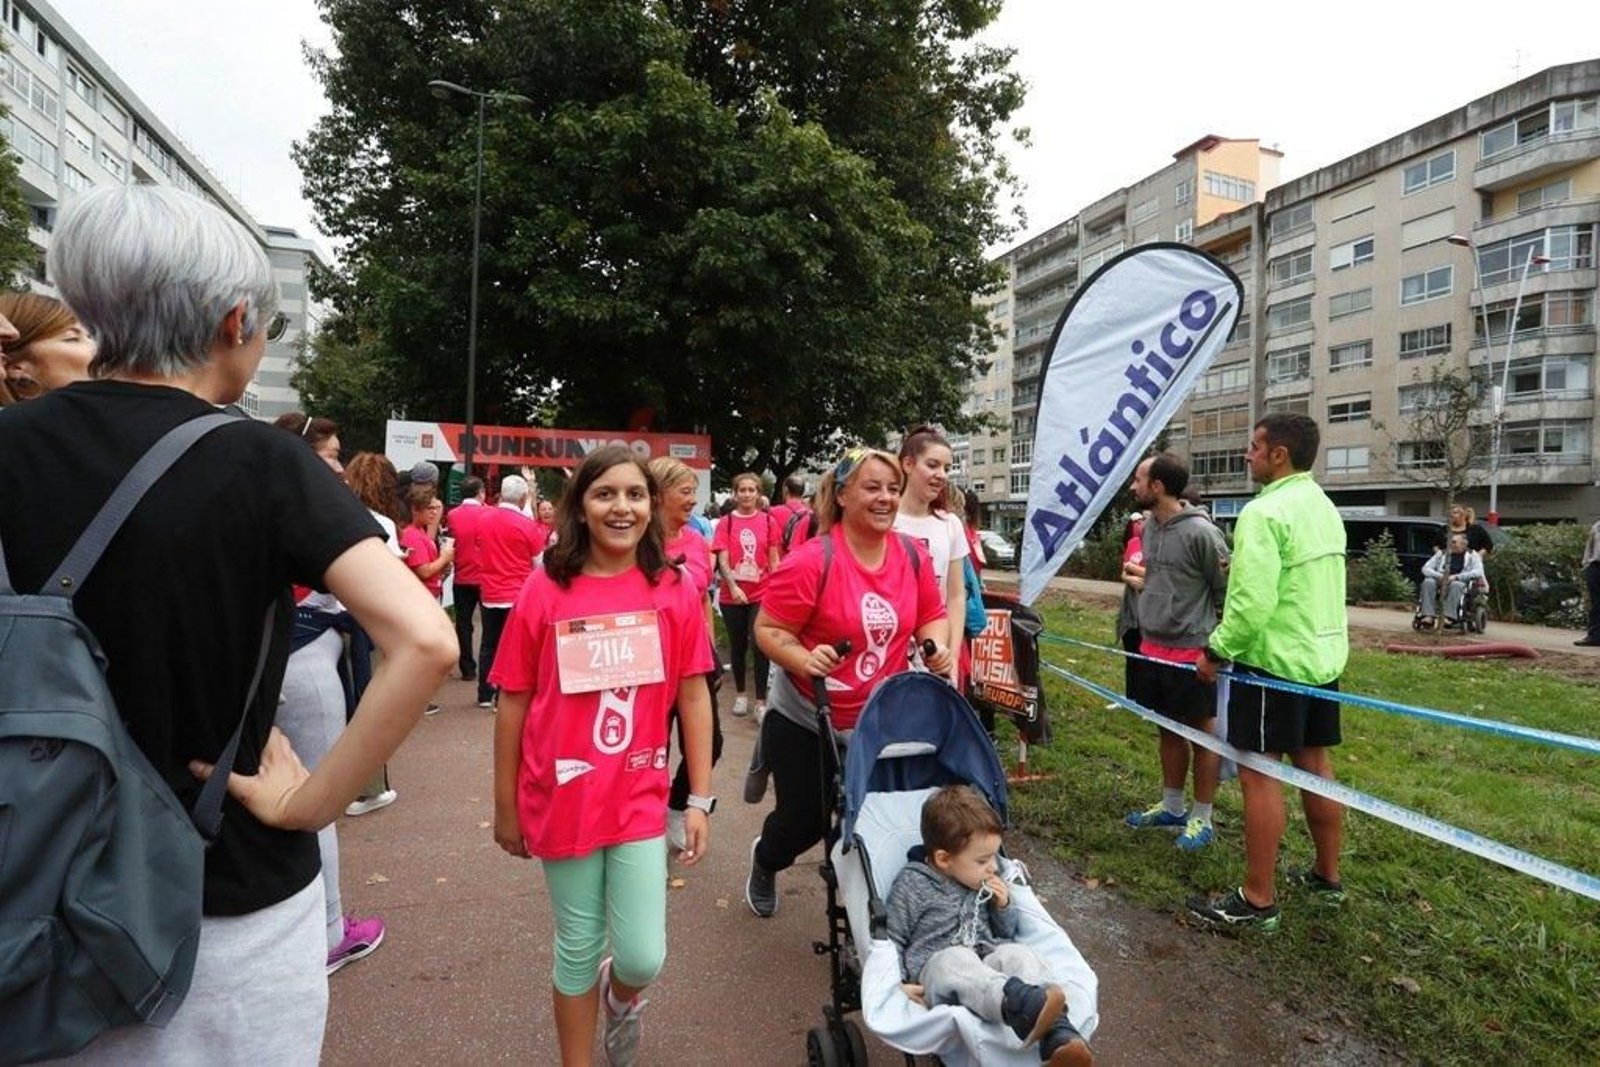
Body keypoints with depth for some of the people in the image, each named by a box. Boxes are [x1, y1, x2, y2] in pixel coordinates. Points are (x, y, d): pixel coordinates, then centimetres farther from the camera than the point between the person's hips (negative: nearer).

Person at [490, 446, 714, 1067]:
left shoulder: (675, 590, -5)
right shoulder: (544, 590, -7)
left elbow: (693, 697, 1)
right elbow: (512, 704, 0)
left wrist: (701, 798, 1)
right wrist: (505, 808, 5)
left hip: (640, 797, 1)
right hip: (563, 798, 0)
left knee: (643, 957, 3)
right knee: (578, 950, 14)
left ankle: (621, 995, 40)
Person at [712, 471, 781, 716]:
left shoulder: (768, 521, 1)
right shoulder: (726, 522, -1)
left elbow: (773, 559, 5)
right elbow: (722, 560, -5)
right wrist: (733, 587, -19)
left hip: (761, 594, 0)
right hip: (732, 595, 1)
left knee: (761, 645, -6)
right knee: (738, 646, 13)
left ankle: (761, 701, 3)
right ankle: (740, 694, 29)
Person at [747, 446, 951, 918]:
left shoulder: (913, 556, -5)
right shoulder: (812, 560, -23)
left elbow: (932, 615, 8)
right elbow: (768, 629, -18)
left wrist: (937, 646, -12)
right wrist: (804, 660, -35)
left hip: (883, 721, 4)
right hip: (806, 721, -4)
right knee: (806, 820, 13)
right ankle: (764, 861, 49)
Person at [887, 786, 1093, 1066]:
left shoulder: (983, 882, 16)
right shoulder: (912, 885, 0)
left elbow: (1006, 934, 25)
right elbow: (891, 940, 3)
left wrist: (1003, 907, 4)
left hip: (987, 967, 5)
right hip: (936, 973, -4)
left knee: (1016, 953, -27)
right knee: (955, 960, -38)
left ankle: (1059, 1037, -48)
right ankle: (1023, 1005, -65)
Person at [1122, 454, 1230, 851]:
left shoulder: (1200, 532, -18)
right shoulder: (1149, 526, 5)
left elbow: (1226, 591, -10)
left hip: (1191, 652, -7)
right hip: (1153, 648, 7)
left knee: (1201, 734, 7)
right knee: (1169, 729, 19)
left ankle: (1201, 819, 20)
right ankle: (1172, 806, 33)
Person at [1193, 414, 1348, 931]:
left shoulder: (1264, 512, -18)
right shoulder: (1324, 507, 12)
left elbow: (1252, 603, -23)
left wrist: (1217, 650, -12)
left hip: (1273, 660, -9)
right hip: (1323, 656, 9)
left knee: (1259, 773, -3)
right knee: (1315, 765, 17)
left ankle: (1258, 900, 4)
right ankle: (1327, 877, 30)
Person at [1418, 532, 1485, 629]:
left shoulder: (1472, 555, 10)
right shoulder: (1442, 553, 18)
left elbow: (1478, 572, -8)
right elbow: (1426, 568, 9)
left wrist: (1456, 577, -20)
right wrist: (1439, 576, -12)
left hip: (1461, 582, -3)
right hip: (1440, 582, 3)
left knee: (1456, 585, -38)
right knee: (1428, 582, -30)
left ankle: (1449, 617, -46)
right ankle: (1428, 616, -41)